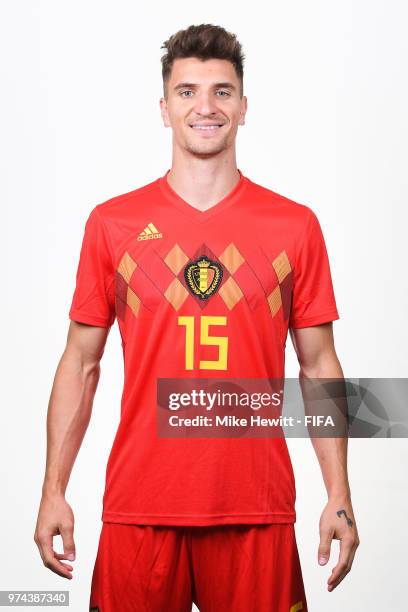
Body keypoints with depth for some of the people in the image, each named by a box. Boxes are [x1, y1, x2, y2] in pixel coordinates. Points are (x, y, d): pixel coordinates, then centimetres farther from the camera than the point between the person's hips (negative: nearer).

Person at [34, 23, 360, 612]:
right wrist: (54, 491, 1)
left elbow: (319, 366, 6)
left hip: (256, 508, 0)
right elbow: (81, 364, 6)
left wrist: (339, 496, 0)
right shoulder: (111, 223, 3)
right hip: (139, 507, 0)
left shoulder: (296, 226, 3)